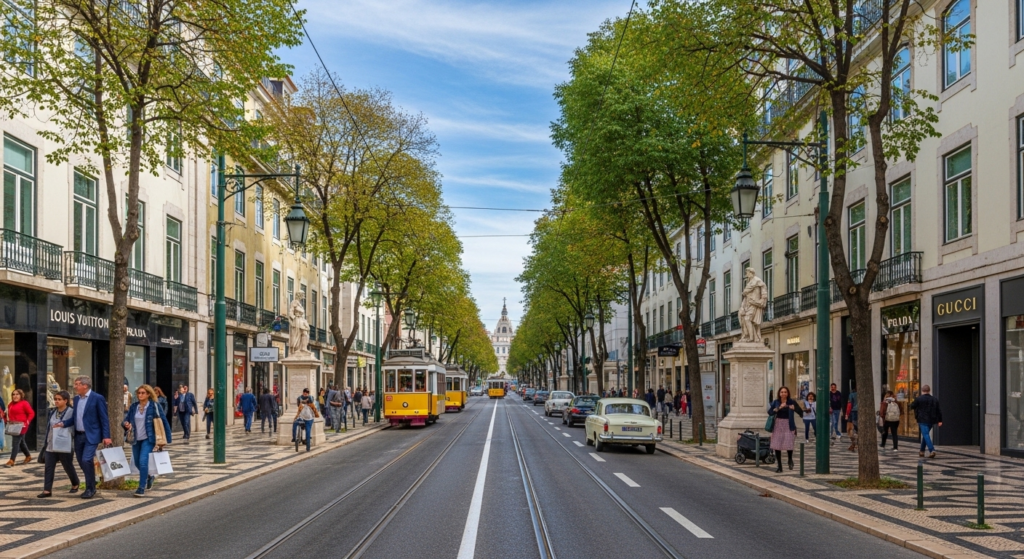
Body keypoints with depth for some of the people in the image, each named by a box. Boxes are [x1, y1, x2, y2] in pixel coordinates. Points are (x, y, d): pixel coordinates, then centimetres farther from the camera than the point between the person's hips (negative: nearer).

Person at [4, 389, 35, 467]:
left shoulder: (24, 403, -9)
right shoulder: (11, 404, 13)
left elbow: (32, 413, -11)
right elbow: (10, 414, 25)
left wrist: (27, 422, -18)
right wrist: (8, 420, 10)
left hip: (21, 427, -8)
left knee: (15, 442, -12)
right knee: (21, 442, 17)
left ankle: (12, 460, -13)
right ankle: (28, 456, 32)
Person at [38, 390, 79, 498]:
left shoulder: (71, 412, -9)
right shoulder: (52, 412, 11)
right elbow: (48, 427, 16)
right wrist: (46, 441, 14)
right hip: (51, 445, 6)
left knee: (68, 466, 8)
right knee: (48, 467, -2)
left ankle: (75, 484, 31)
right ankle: (47, 490, -2)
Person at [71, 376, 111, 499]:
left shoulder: (97, 398, -9)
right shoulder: (76, 399, 11)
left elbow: (104, 419, -9)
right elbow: (76, 417, 17)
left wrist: (106, 436, -14)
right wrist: (63, 424, -1)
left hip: (91, 435, -7)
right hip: (78, 436, 7)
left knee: (86, 460, -17)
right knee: (81, 462, 10)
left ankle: (90, 488, -5)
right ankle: (91, 485, 24)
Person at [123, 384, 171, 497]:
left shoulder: (154, 406, -8)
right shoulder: (134, 406, 5)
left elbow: (164, 422, -5)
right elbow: (127, 419, 12)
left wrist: (166, 439, -7)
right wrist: (126, 424, -13)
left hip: (148, 439, -5)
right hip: (136, 439, 5)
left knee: (143, 461, -18)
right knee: (137, 463, 14)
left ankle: (142, 488, -11)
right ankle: (149, 477, 42)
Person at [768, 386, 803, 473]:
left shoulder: (791, 402, -2)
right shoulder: (776, 402, 2)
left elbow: (801, 412, -6)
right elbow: (770, 412, -10)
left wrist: (794, 408, -24)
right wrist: (779, 408, -22)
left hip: (788, 426, -2)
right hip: (778, 425, 2)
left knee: (788, 445, -13)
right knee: (777, 446, 2)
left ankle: (790, 460, 20)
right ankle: (779, 466, 16)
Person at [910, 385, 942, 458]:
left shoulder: (918, 399, -7)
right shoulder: (935, 399, 7)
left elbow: (912, 406, 4)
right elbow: (939, 411, 8)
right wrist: (940, 420, 11)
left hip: (923, 420, -5)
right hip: (932, 420, 5)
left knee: (926, 435, -9)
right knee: (925, 434, 19)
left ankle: (932, 450, -27)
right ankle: (922, 451, 25)